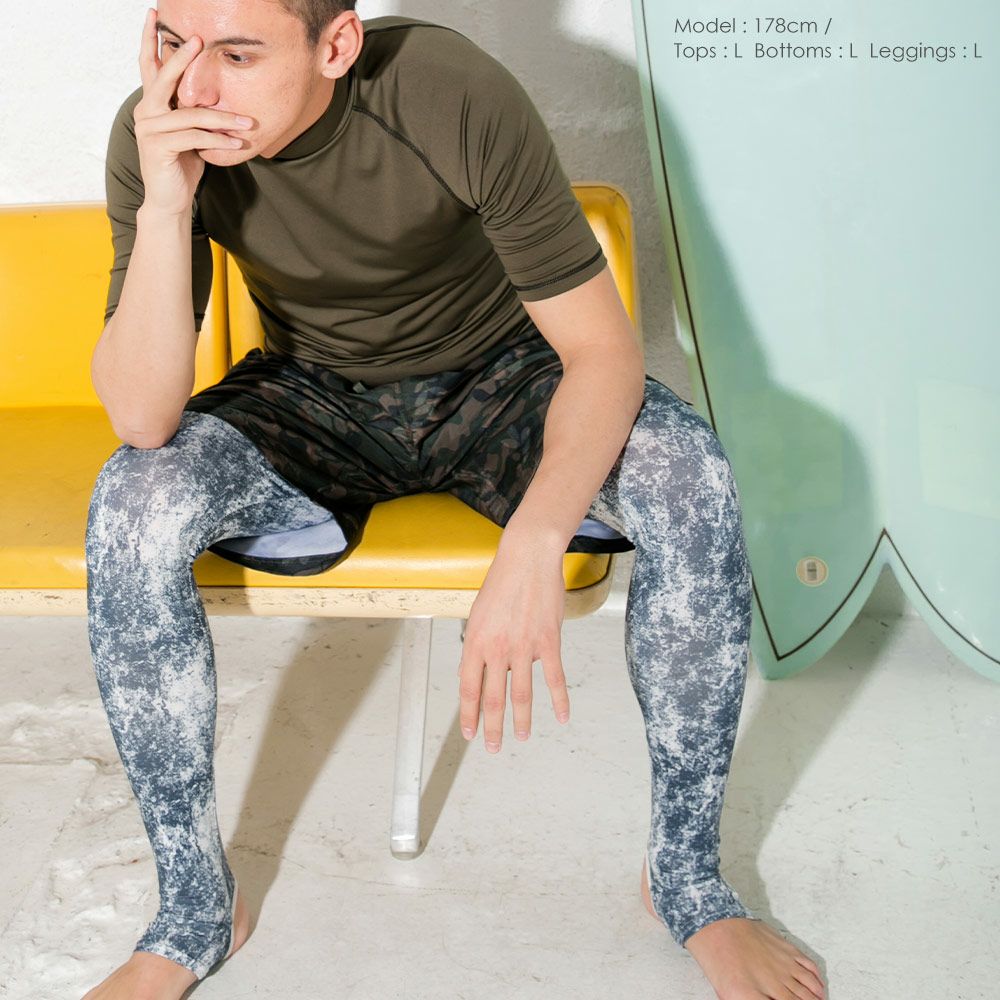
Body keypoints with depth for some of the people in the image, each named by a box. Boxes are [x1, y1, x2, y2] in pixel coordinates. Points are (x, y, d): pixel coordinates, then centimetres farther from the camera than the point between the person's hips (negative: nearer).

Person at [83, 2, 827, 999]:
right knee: (130, 507, -27)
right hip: (314, 400, 2)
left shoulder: (458, 94, -28)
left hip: (496, 377, -1)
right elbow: (141, 418, -25)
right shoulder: (157, 131, -21)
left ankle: (686, 872, -10)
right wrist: (166, 205, -39)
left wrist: (533, 546, -42)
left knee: (691, 481, -30)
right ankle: (195, 910, -9)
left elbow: (603, 347, -25)